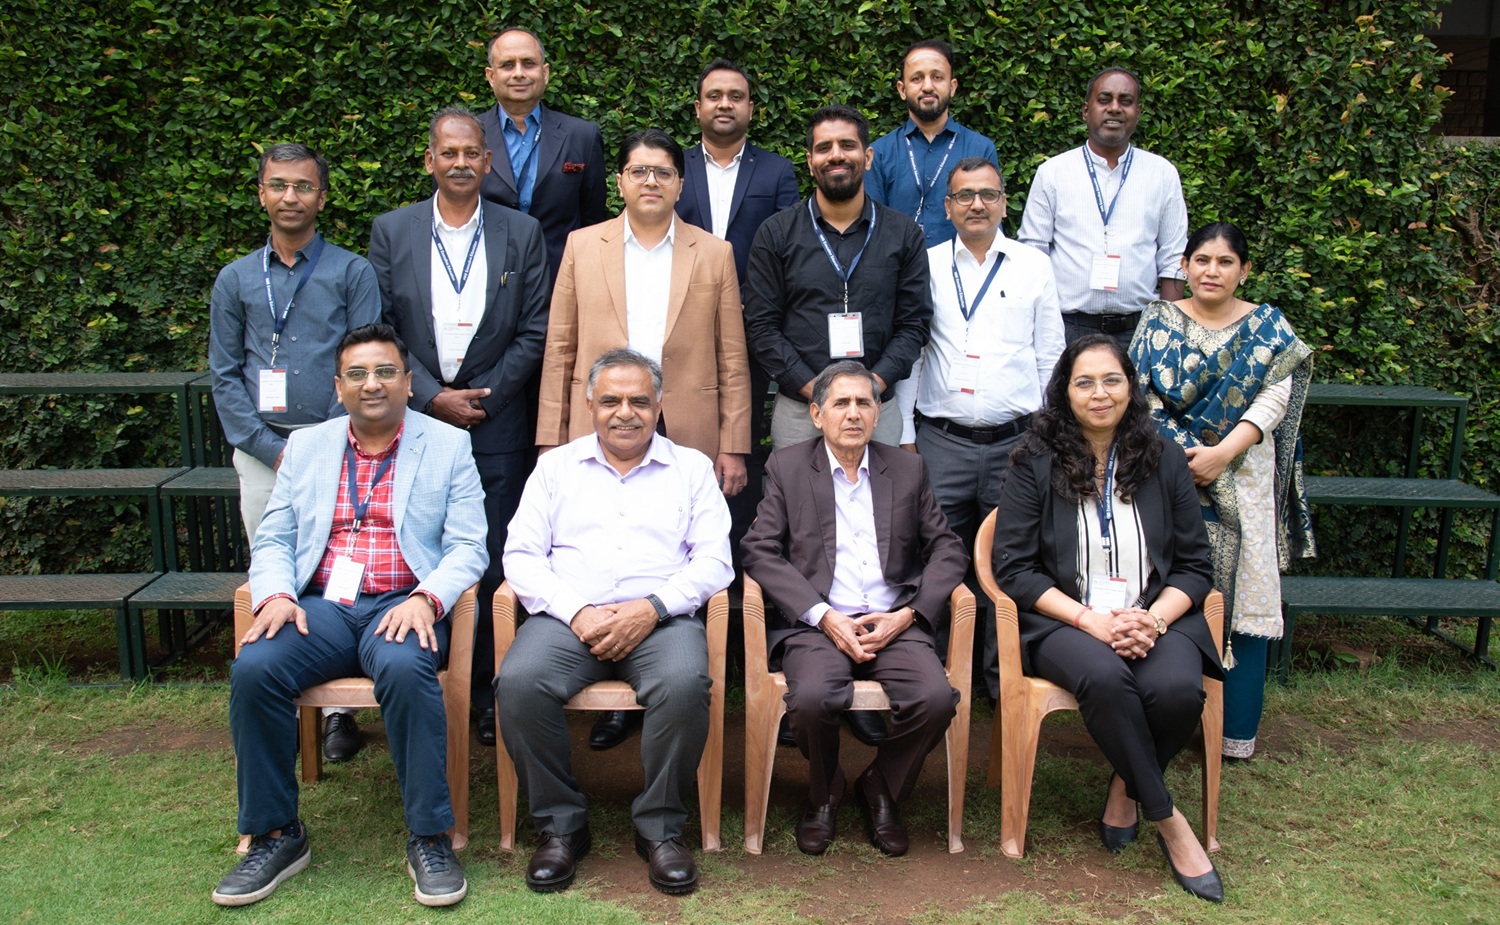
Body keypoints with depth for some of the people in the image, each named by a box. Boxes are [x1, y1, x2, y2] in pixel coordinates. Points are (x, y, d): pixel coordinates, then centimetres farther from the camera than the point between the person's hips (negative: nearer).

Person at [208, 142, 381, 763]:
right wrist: (272, 448, -3)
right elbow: (224, 375, 9)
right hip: (261, 450, 3)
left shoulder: (351, 272, 5)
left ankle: (338, 707, 6)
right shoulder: (236, 280, 12)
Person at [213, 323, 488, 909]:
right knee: (253, 669, -26)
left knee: (405, 669, -35)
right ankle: (275, 834, -8)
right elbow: (273, 541, 15)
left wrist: (425, 599, -17)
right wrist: (276, 596, -7)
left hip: (403, 607, -3)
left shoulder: (448, 445, 9)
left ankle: (429, 838, -20)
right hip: (320, 606, 3)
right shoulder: (305, 447, 18)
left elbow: (468, 547, 2)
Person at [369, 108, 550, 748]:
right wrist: (432, 397, -7)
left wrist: (483, 397, -6)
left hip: (495, 424, 0)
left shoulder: (522, 233, 6)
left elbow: (534, 331, 3)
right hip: (414, 416, 1)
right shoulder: (391, 231, 7)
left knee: (492, 564, 1)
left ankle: (485, 694, 11)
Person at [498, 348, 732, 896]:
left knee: (685, 683, -33)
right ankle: (560, 825, -9)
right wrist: (577, 613, -9)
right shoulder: (556, 466, 18)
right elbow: (521, 556, 8)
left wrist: (652, 608, -12)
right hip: (569, 617, 1)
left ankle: (660, 827, -12)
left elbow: (714, 559, 5)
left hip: (662, 618, -1)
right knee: (519, 682, -29)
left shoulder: (691, 467, 16)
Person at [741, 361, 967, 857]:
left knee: (936, 698, -26)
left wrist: (908, 614, -5)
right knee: (813, 699, -32)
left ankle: (881, 792, 5)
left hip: (894, 624, 2)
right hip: (817, 623, -2)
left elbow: (947, 549, 12)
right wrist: (824, 617, -12)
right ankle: (823, 795, 3)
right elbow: (760, 552, -1)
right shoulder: (786, 467, 9)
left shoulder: (908, 469, 16)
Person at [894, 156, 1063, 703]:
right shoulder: (926, 266, 7)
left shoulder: (1034, 267, 9)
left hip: (1016, 441, 1)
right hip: (941, 441, 0)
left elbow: (1049, 356, 11)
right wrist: (903, 435, 3)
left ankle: (1005, 678, 19)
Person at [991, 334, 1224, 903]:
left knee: (1177, 689, -30)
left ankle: (1125, 790, 2)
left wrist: (1153, 620, -11)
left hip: (1155, 618, 2)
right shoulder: (1036, 465, 3)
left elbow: (1194, 565, 10)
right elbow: (1014, 568, -3)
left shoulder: (1164, 462, 11)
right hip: (1063, 621, -2)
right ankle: (1167, 820, -13)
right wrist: (1091, 621, -15)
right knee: (1105, 677, -35)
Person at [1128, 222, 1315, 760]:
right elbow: (1144, 394, -3)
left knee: (1242, 595, 0)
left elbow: (1275, 397, -4)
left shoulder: (1268, 327, 8)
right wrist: (1188, 454, -15)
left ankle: (1237, 728, 8)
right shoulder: (1159, 321, 7)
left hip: (1243, 482, 1)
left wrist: (1222, 452, -16)